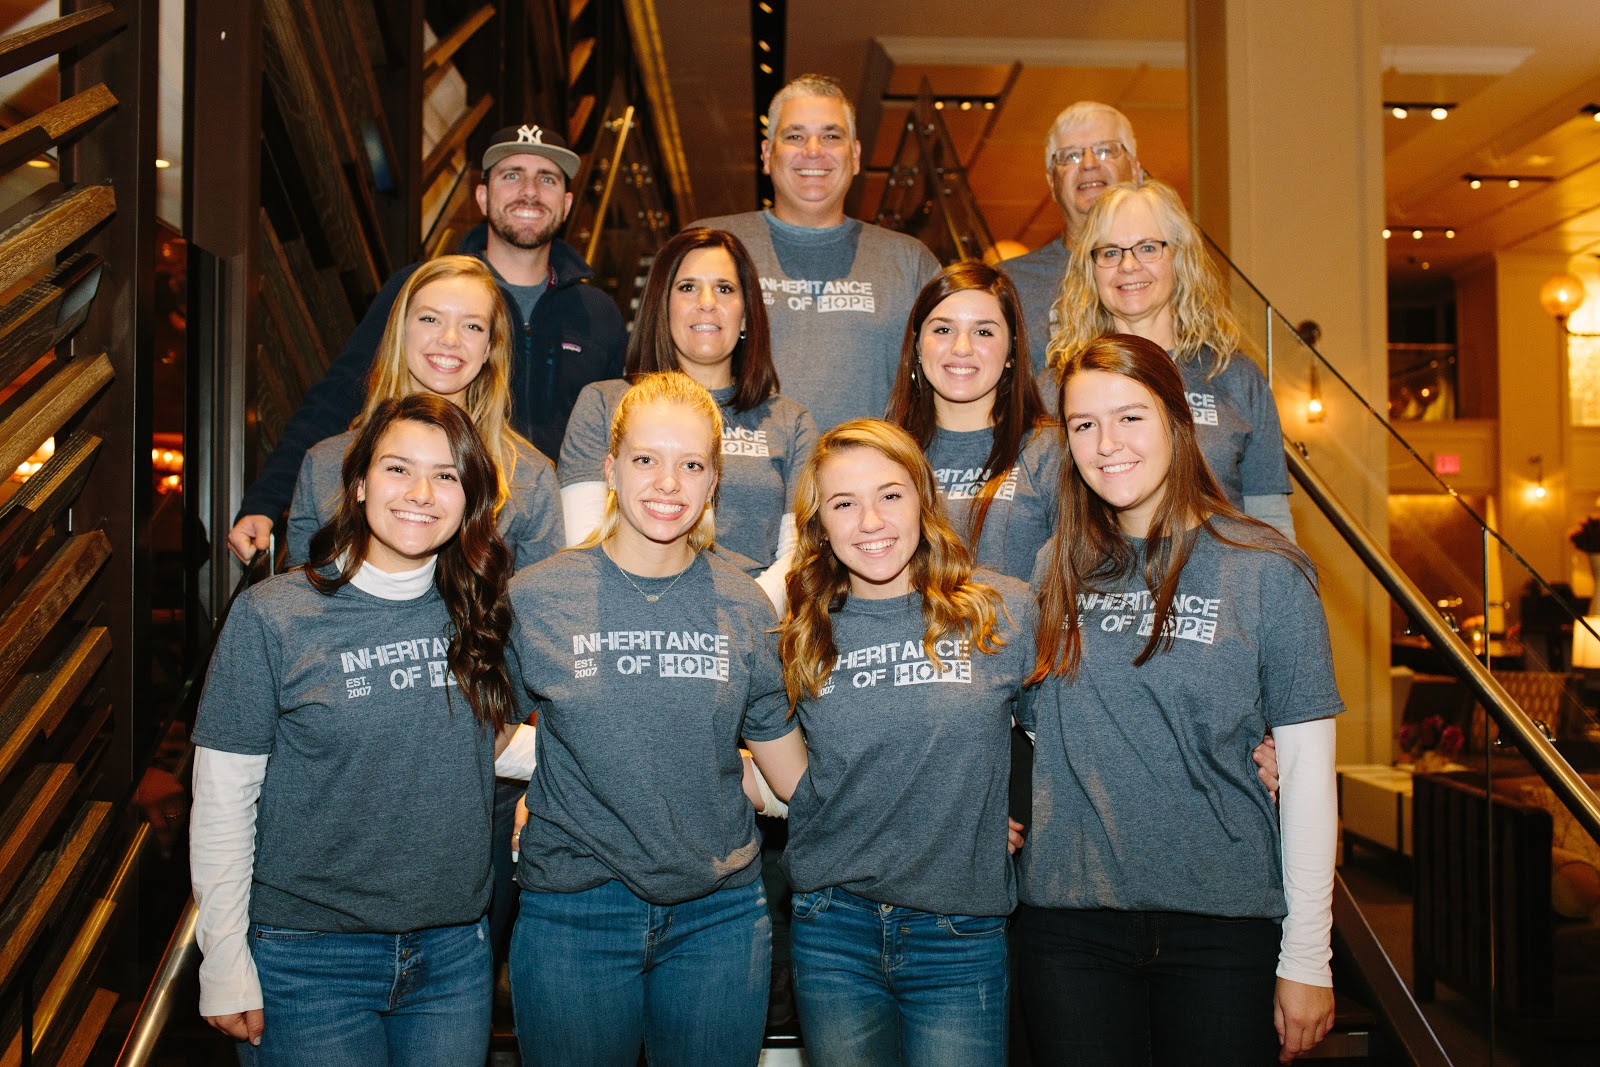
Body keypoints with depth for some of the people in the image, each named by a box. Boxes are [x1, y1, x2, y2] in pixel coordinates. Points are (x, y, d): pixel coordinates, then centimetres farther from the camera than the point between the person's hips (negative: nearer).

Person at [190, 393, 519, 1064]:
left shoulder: (477, 613, 1)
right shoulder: (273, 615, -9)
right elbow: (222, 799, -7)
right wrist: (225, 966, -7)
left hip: (455, 954, 3)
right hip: (311, 959, -3)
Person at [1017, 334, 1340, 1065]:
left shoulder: (1266, 571, -5)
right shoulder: (1057, 569, 4)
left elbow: (1307, 770, -5)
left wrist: (1306, 959, -5)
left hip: (1223, 921, -2)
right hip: (1068, 916, 2)